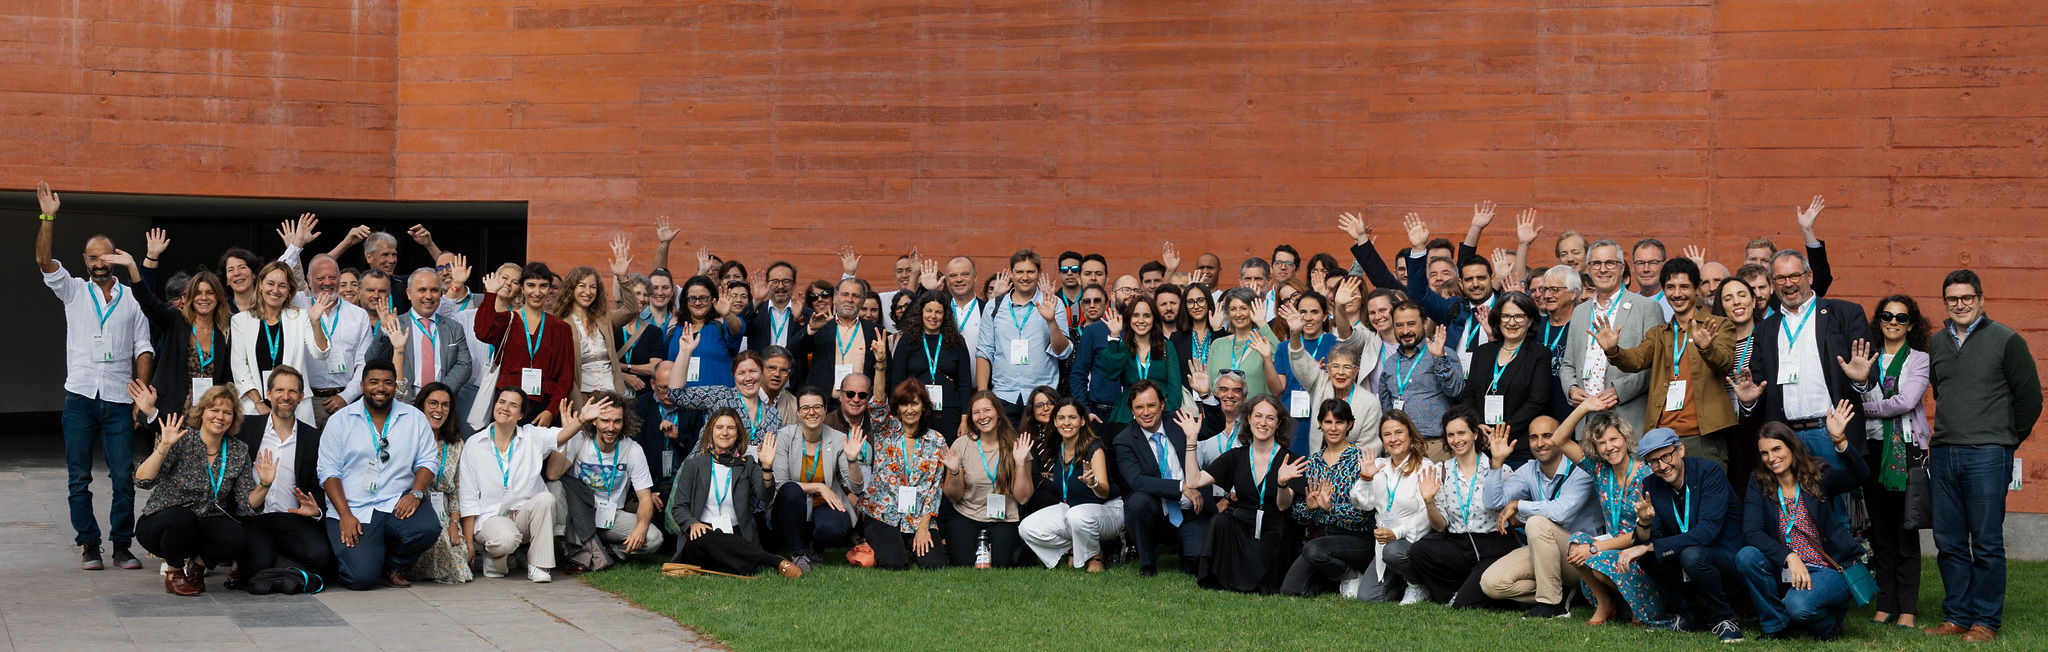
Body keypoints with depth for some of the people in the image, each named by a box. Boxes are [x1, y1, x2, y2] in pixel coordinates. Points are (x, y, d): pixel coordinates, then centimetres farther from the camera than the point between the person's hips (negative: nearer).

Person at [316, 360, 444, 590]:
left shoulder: (414, 418, 10)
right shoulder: (339, 422, 5)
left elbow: (428, 461, 8)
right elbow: (329, 472, 1)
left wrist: (415, 493, -12)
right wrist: (345, 515, -12)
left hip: (398, 503, 2)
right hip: (353, 511, -2)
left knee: (427, 528, -31)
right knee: (361, 578, -23)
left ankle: (393, 566, 2)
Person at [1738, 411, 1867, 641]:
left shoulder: (1818, 477, -2)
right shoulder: (1758, 485, 3)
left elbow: (1859, 476, -21)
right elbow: (1751, 533, -9)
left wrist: (1840, 440, -37)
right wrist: (1789, 557, -24)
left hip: (1829, 570, -3)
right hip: (1786, 575, 3)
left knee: (1797, 604, -32)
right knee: (1746, 557, -24)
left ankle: (1830, 623, 5)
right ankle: (1776, 627, -5)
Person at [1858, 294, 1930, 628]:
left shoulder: (1920, 360, 3)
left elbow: (1907, 401, -10)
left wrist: (1866, 409, -5)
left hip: (1907, 450, -3)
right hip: (1873, 449, 3)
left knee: (1906, 533, -4)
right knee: (1880, 532, 5)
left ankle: (1907, 609, 0)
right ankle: (1885, 604, 10)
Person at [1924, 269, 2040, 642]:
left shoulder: (2006, 341, -1)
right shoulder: (1936, 344, 13)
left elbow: (2030, 397, 2)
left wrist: (2006, 441, 6)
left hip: (1987, 457, -5)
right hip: (1942, 455, 5)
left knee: (1987, 544, -2)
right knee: (1949, 542, 7)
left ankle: (1986, 621, 4)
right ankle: (1956, 617, 15)